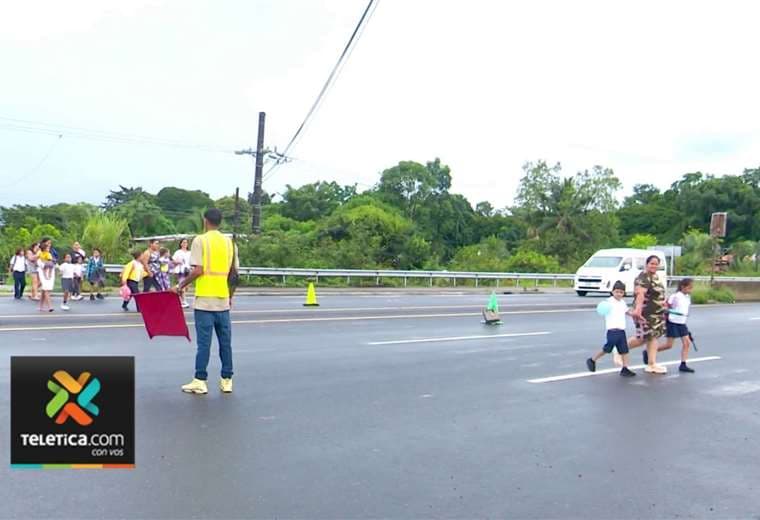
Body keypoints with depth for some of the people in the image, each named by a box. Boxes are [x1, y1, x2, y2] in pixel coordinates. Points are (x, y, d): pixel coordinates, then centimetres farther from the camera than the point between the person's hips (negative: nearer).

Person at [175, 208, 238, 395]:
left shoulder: (200, 240, -6)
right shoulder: (229, 242, 8)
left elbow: (198, 270, -14)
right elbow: (234, 272, 10)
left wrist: (181, 286, -1)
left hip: (205, 299, -4)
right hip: (223, 299, 4)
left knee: (204, 341, -1)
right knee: (225, 341, 8)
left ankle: (200, 381, 3)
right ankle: (226, 380, 12)